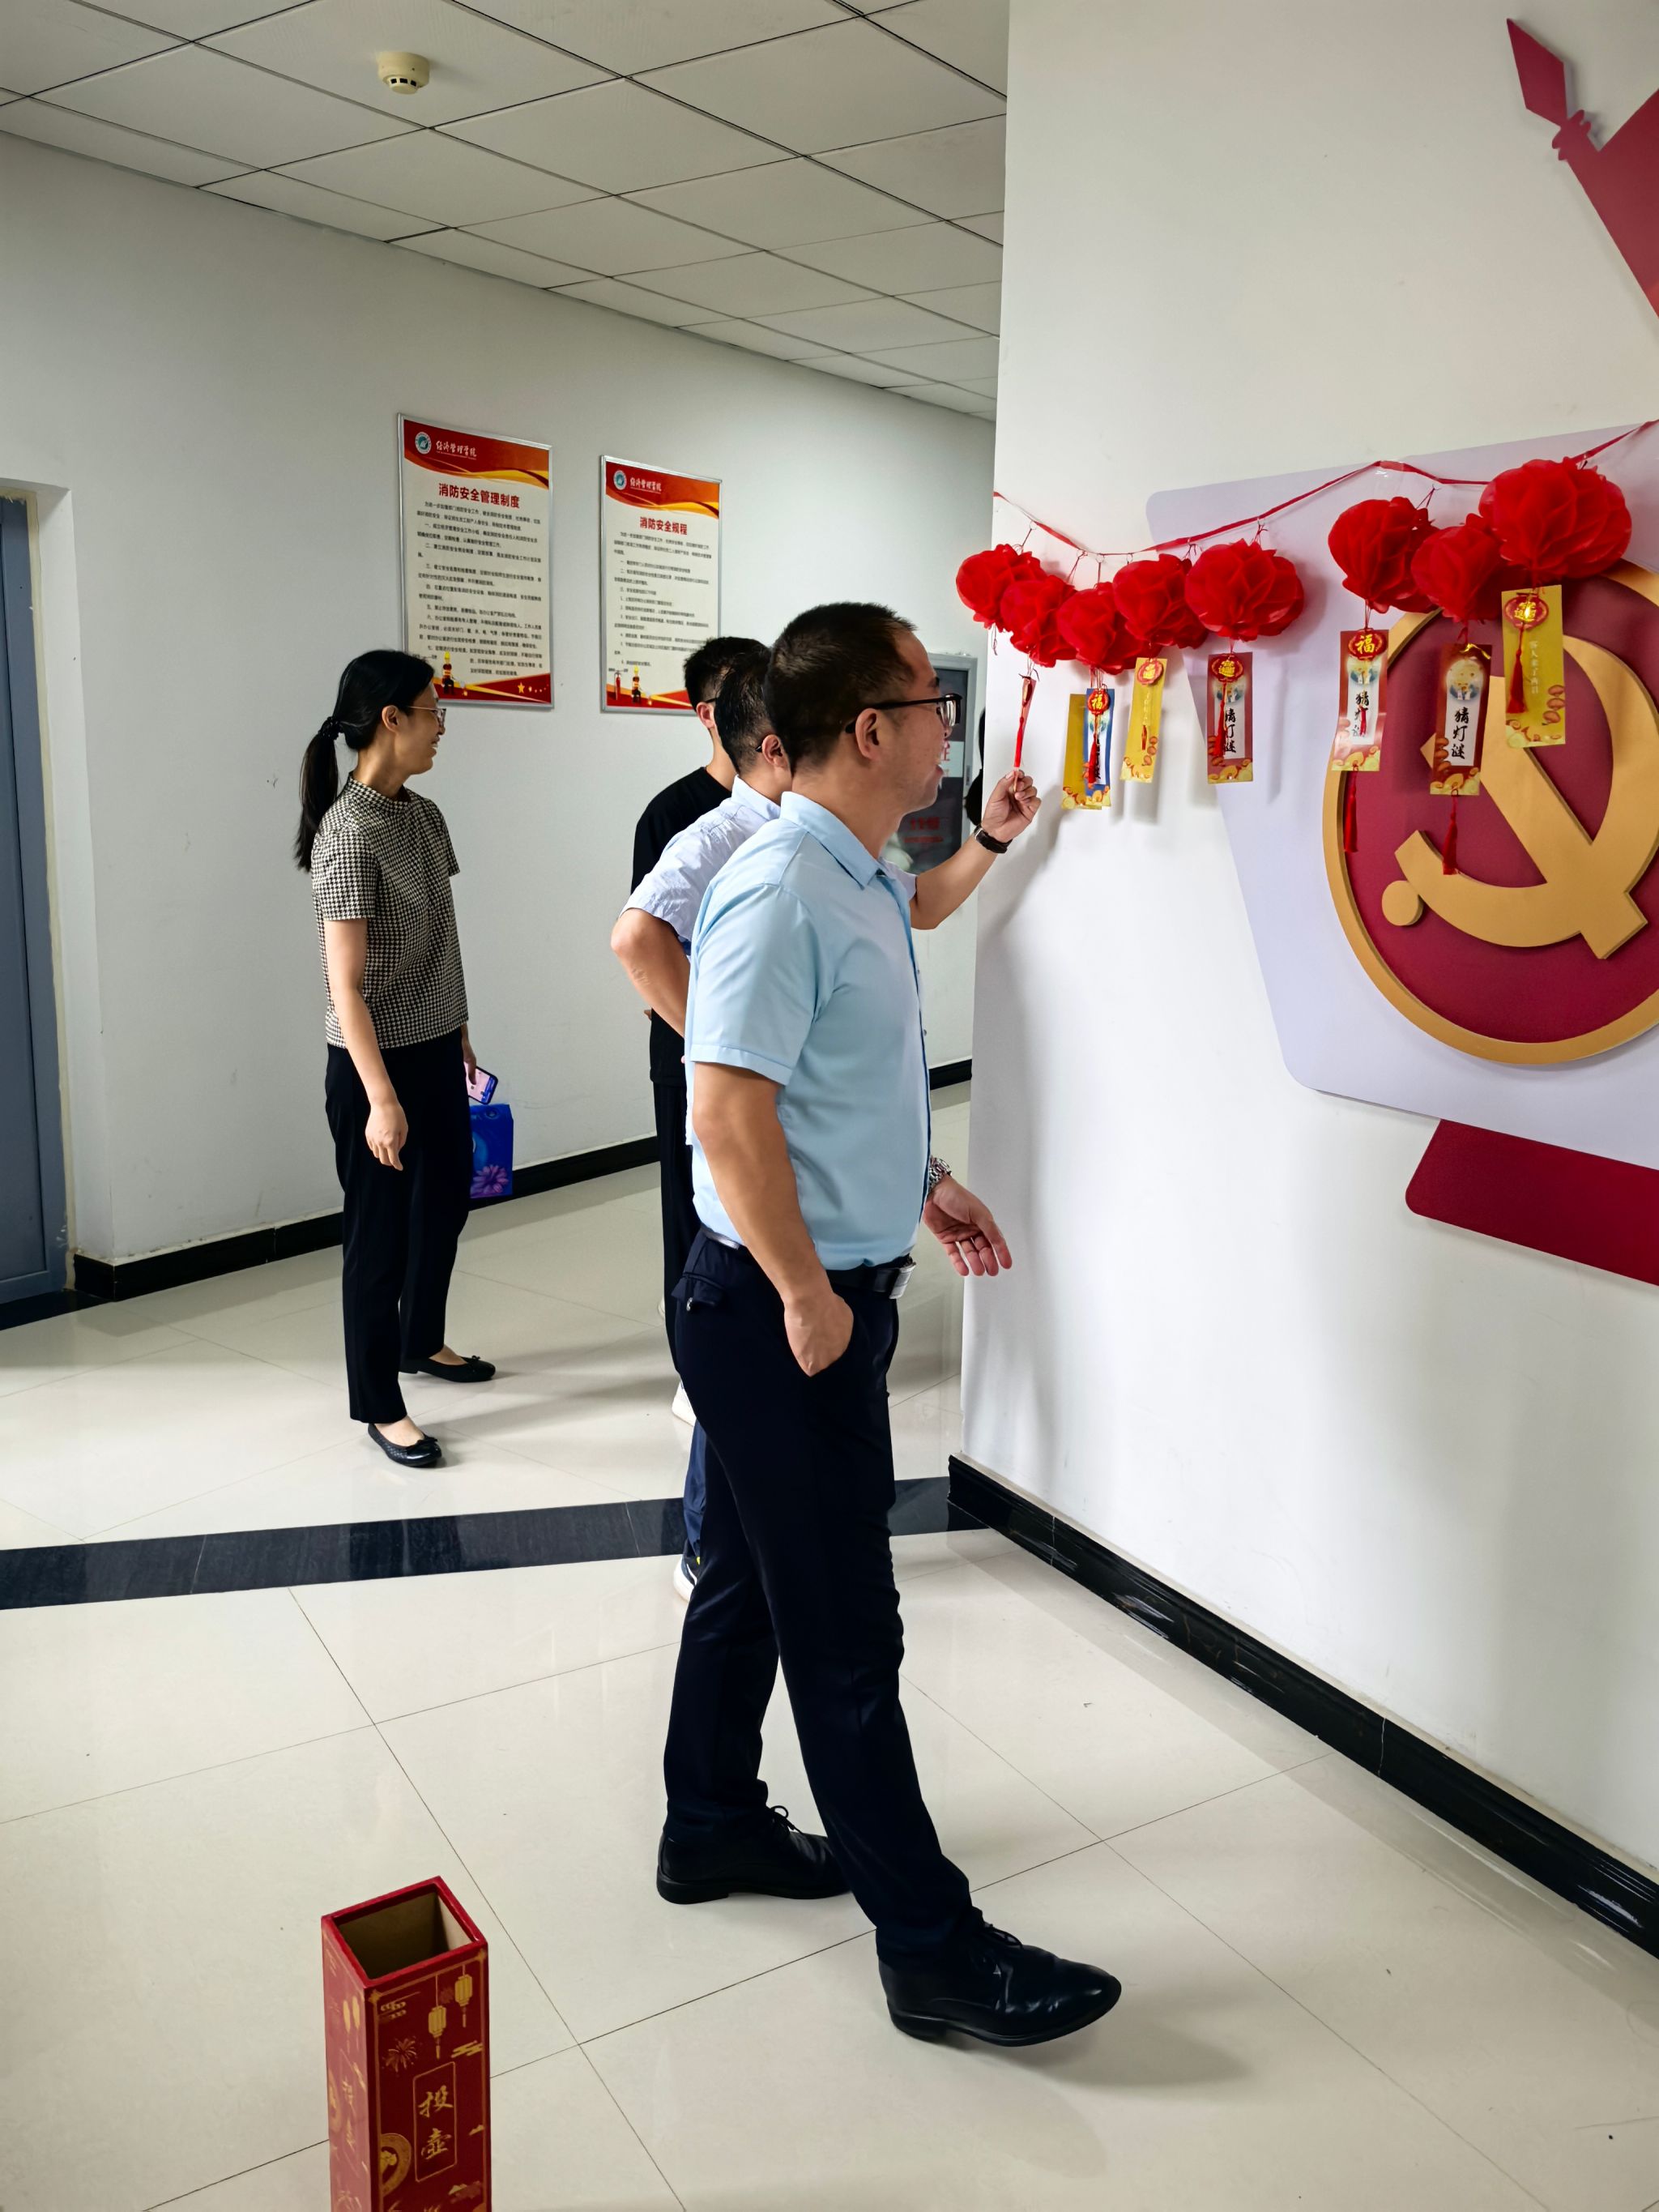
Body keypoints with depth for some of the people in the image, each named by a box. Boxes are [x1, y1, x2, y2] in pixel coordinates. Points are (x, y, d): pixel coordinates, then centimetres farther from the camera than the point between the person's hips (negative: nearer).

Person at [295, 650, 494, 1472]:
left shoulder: (423, 816, 5)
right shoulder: (348, 833, -20)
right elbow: (345, 985, -21)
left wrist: (459, 1036, 18)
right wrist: (381, 1098, -22)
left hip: (434, 1051, 8)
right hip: (376, 1063, -8)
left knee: (446, 1199, 21)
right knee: (382, 1229, 4)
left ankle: (422, 1340, 43)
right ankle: (378, 1405, 19)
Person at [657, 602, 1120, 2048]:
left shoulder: (865, 882, 11)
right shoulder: (782, 890, -21)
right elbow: (731, 1111, -26)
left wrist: (923, 1184, 17)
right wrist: (808, 1299, -21)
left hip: (830, 1292, 10)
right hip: (783, 1306, -10)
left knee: (752, 1577, 22)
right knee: (846, 1631, 1)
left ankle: (714, 1825, 41)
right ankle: (933, 1949, 15)